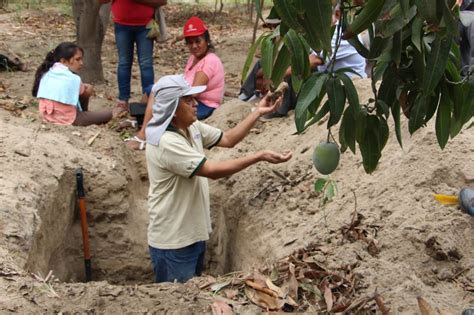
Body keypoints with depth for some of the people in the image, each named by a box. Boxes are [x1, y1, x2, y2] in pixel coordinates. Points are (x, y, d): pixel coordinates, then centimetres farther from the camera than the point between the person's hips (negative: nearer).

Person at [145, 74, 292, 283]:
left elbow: (228, 139, 7)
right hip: (173, 243, -9)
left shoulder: (192, 127, 2)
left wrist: (258, 112, -2)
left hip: (194, 234, 9)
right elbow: (213, 170, -30)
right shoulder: (166, 142, -28)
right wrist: (260, 156, -28)